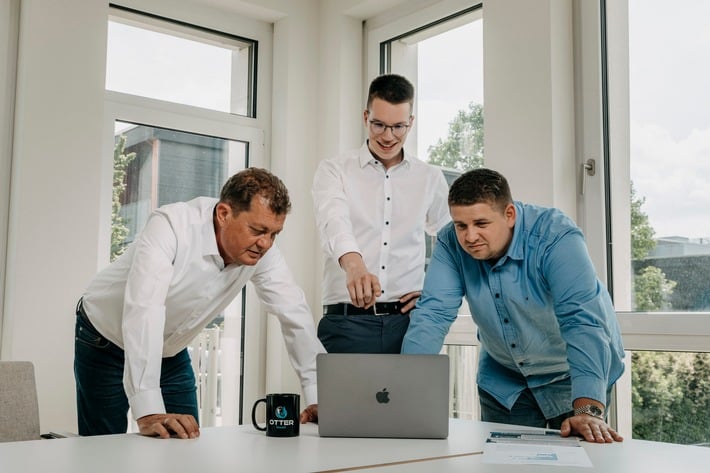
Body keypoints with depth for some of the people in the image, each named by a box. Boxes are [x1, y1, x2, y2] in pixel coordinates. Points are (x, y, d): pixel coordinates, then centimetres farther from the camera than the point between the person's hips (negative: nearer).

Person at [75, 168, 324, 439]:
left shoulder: (263, 251, -19)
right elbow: (143, 311, -45)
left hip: (170, 353, 5)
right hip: (104, 342, -4)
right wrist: (149, 413, -52)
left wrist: (317, 398, -20)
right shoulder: (172, 226, -35)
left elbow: (294, 314, -14)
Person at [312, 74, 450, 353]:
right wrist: (354, 264, -38)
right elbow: (334, 222, -19)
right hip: (347, 321, -2)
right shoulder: (334, 171, 3)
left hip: (409, 321, 2)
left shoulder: (430, 179, 11)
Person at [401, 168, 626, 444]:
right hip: (504, 379, 4)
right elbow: (432, 315, -22)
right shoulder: (451, 244, -17)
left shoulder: (556, 237, -29)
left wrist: (589, 411, -46)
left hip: (571, 375, -3)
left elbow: (582, 320, -37)